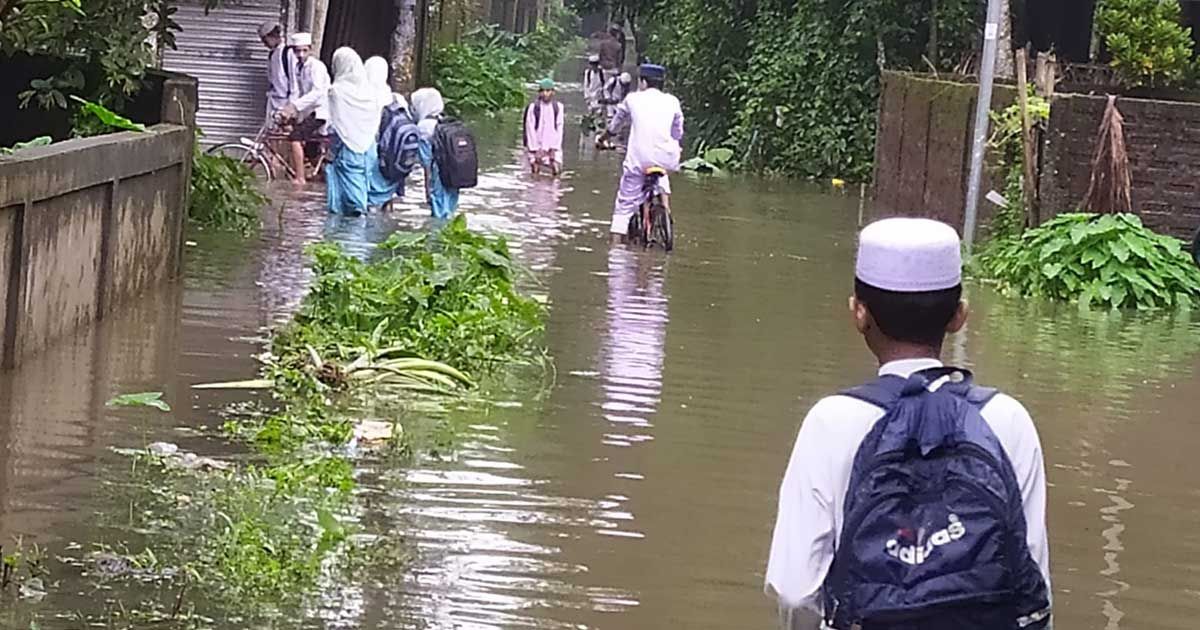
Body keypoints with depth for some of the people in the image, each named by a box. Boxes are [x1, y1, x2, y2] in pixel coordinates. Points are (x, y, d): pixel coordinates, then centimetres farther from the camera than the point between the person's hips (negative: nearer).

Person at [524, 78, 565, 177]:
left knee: (556, 170, -10)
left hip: (553, 146, 1)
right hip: (536, 145, -1)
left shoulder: (558, 107, 0)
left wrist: (554, 149, -8)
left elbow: (559, 129, -1)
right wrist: (535, 150, -9)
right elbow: (530, 130, -5)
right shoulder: (532, 108, -6)